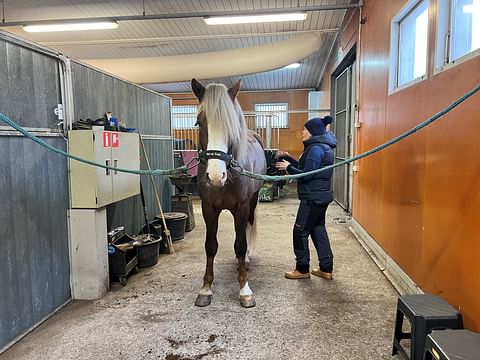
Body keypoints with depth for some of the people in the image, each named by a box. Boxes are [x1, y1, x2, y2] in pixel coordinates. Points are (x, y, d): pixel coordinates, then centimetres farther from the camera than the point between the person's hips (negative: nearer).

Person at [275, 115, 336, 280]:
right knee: (318, 229, 15)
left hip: (313, 198, -10)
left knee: (300, 231, 0)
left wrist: (288, 167, -12)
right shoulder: (322, 146, 14)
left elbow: (307, 174, -22)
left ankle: (302, 269, 12)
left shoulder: (316, 149, -18)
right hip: (321, 196, 10)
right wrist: (288, 158, 9)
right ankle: (326, 268, 23)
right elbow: (305, 166, 17)